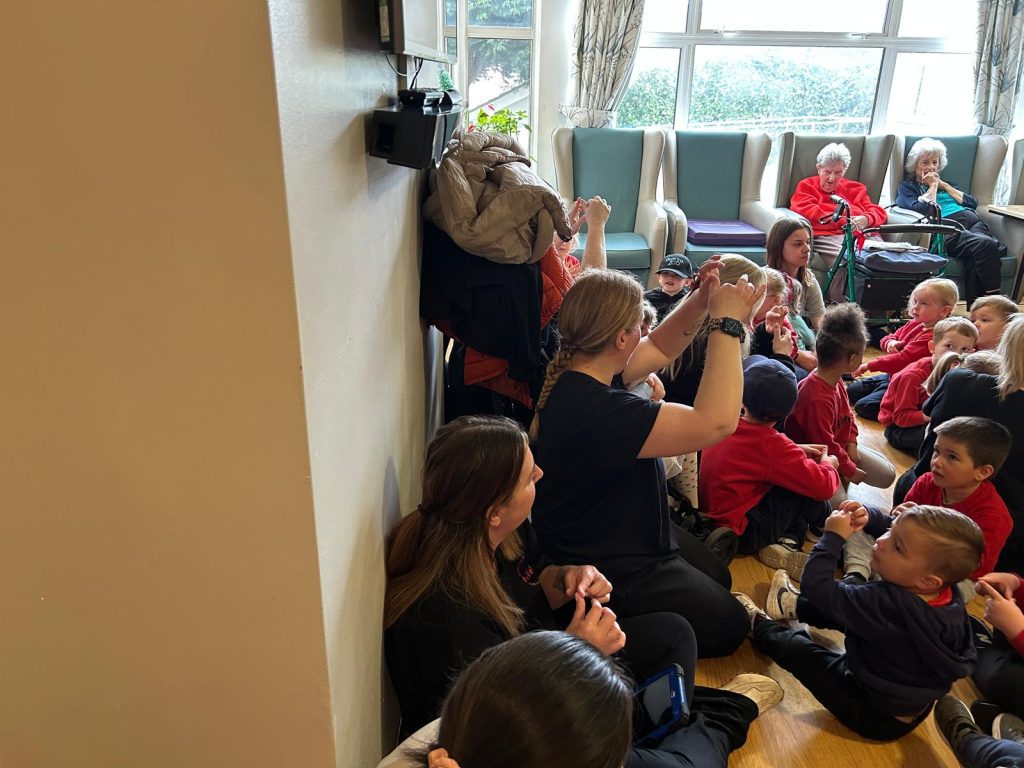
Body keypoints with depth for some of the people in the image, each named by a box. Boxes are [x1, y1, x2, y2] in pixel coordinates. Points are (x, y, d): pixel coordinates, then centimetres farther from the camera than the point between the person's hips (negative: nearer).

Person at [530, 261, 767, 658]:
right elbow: (715, 422, -40)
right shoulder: (596, 411, -38)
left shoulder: (576, 370, -8)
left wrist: (701, 301, -7)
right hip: (606, 571, -10)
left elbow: (659, 350, 8)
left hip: (619, 533, 10)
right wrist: (726, 323, -31)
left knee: (718, 577, 26)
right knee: (726, 626, 8)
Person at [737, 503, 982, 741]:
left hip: (873, 717, -7)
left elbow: (816, 586, -32)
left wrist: (833, 537, -24)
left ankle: (759, 624, 41)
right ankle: (795, 605, 43)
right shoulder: (952, 597, -18)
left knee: (796, 646, 10)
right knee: (852, 598, 18)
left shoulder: (885, 603, -40)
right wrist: (869, 519, -8)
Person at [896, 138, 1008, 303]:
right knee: (986, 245, -35)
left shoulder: (946, 184, 37)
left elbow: (973, 203, 20)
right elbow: (924, 210, -1)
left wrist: (943, 185, 18)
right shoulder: (907, 187, 20)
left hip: (973, 221, 5)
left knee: (976, 260, -33)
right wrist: (933, 186, 13)